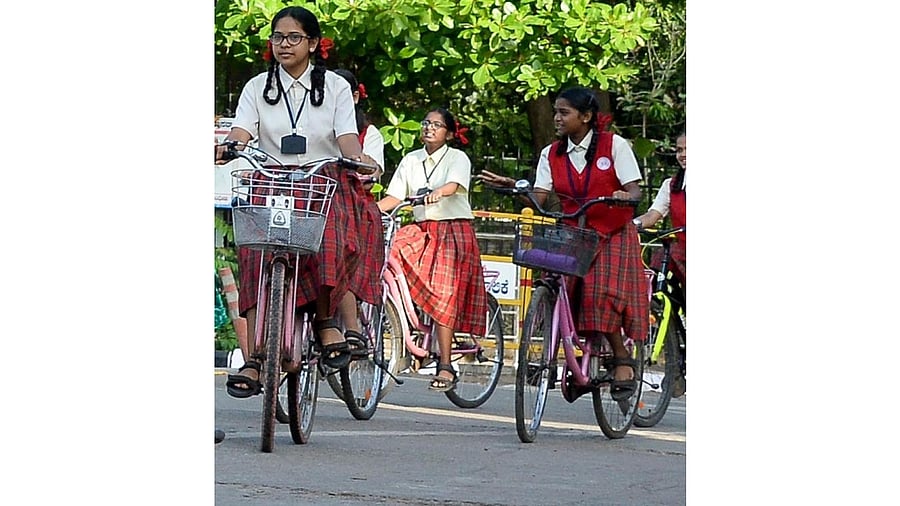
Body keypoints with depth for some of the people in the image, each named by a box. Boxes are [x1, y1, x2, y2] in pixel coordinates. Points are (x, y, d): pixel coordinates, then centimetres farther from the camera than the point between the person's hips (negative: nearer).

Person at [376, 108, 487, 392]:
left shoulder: (457, 158, 0)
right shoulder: (411, 160, 13)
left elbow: (453, 185, -21)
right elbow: (393, 197, 6)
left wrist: (438, 192, -44)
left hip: (454, 231, -4)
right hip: (422, 230, 4)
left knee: (445, 297, -14)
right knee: (393, 251, -25)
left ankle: (445, 367, -14)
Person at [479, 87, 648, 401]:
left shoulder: (614, 145, -5)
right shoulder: (552, 154, 5)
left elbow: (635, 191, -10)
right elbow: (538, 198, -5)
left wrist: (624, 197, -33)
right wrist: (512, 186, -23)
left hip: (613, 235, -4)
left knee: (601, 296, -23)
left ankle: (622, 360, -10)